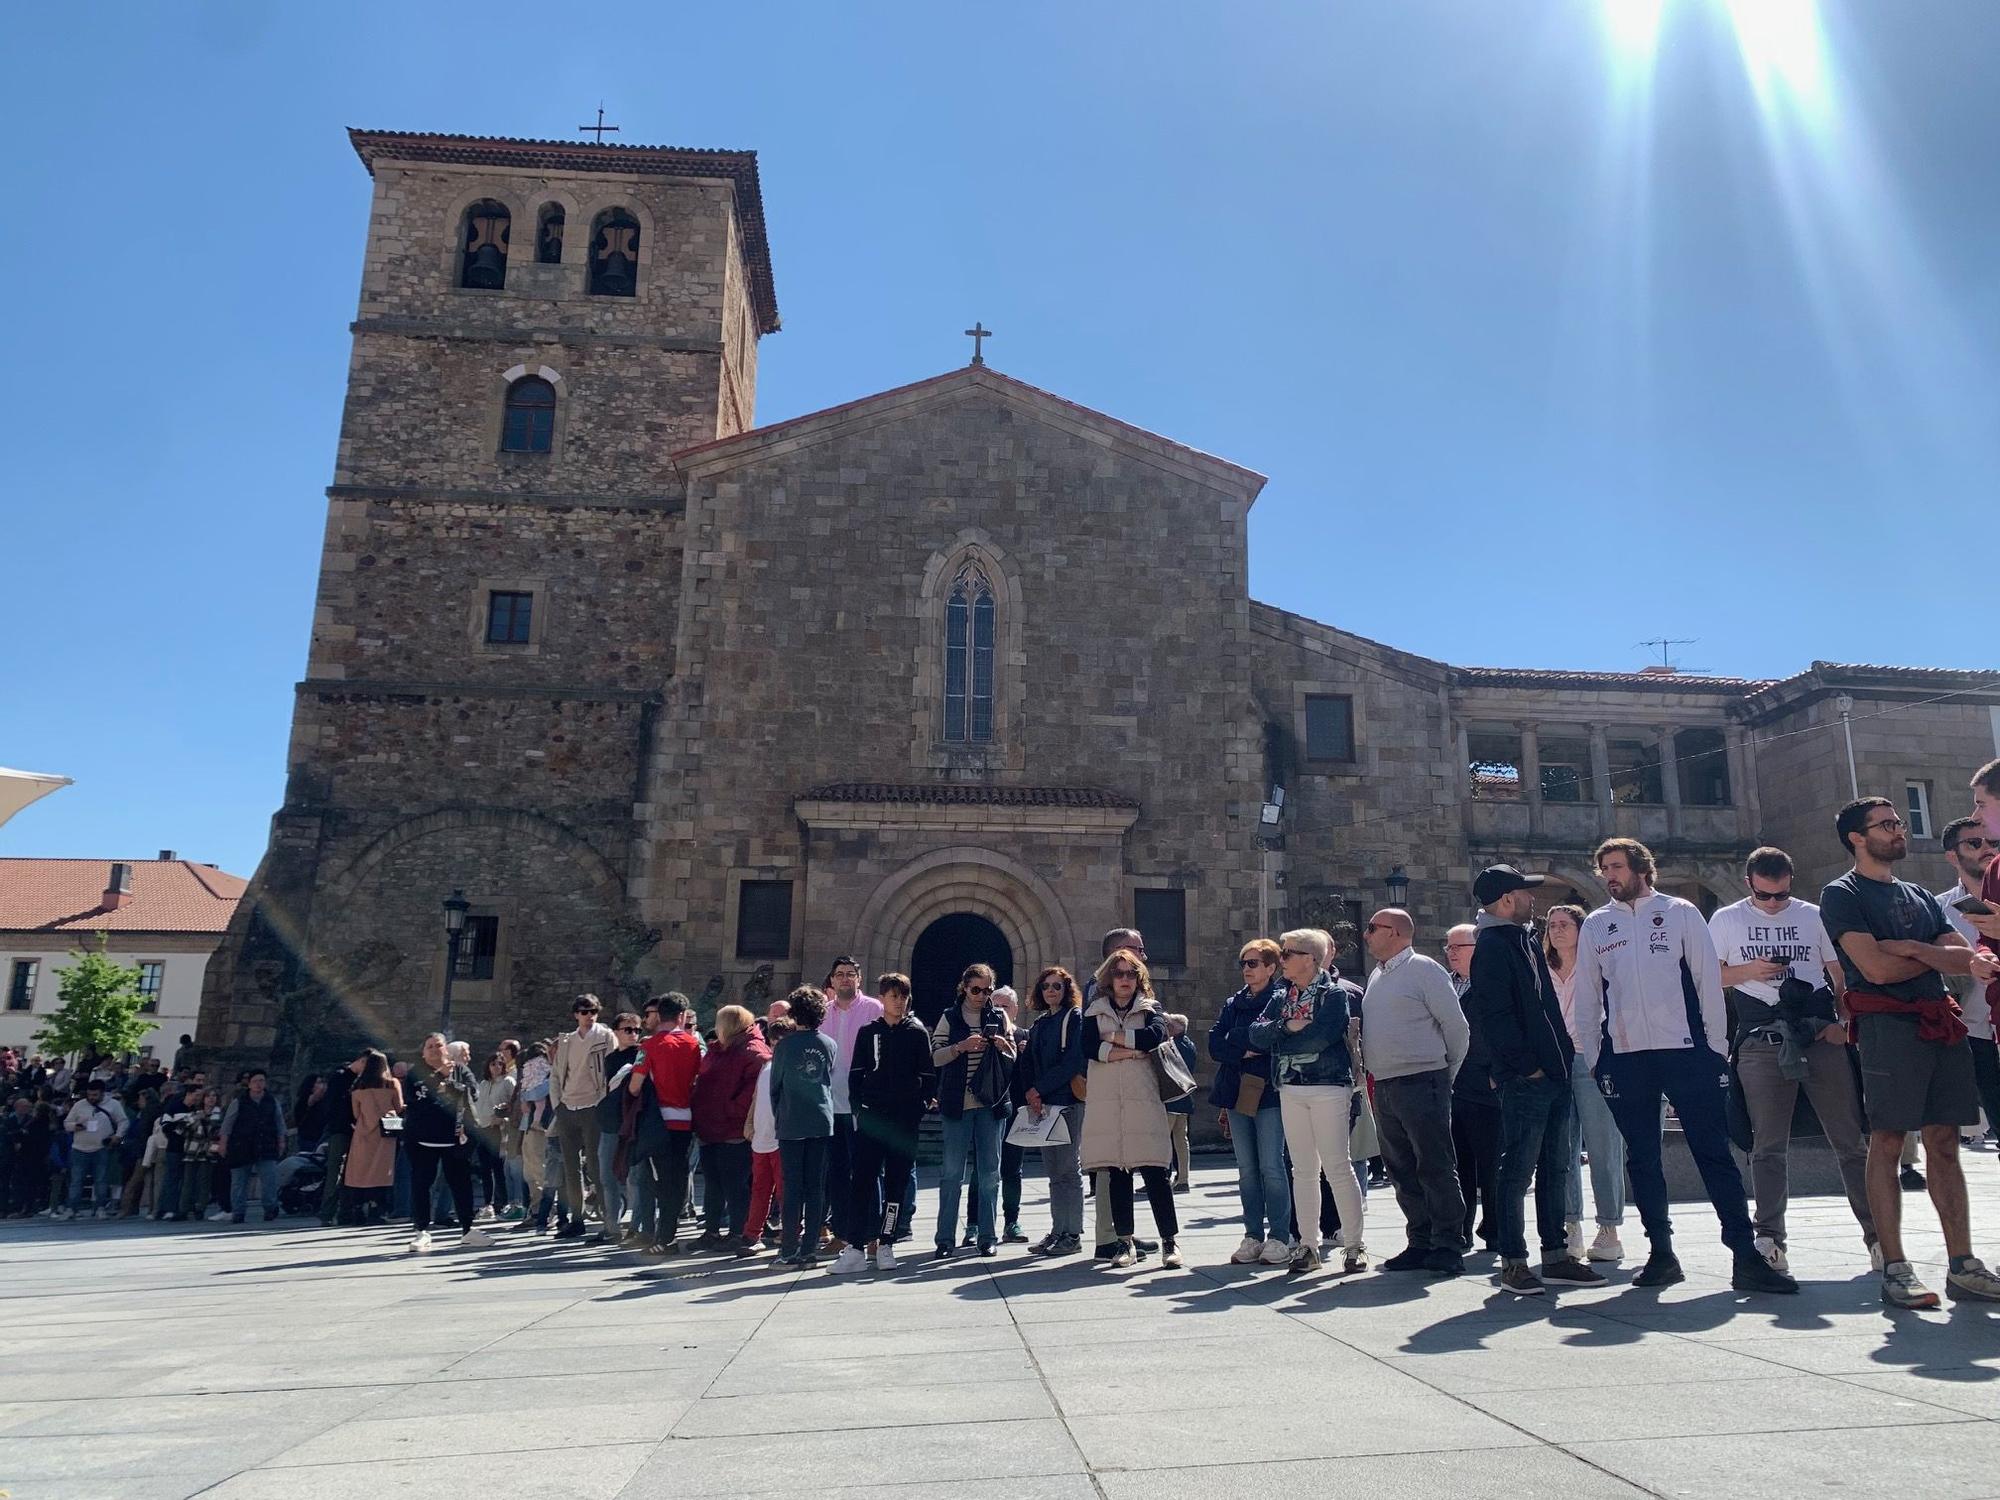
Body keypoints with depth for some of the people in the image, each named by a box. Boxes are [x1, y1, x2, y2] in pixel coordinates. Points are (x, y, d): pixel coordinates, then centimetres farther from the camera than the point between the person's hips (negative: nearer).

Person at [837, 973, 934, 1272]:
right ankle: (856, 1247, -5)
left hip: (905, 1119, 0)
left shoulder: (918, 1033, 7)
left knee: (897, 1181, 3)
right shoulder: (868, 1032, 9)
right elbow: (856, 1075, 9)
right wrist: (859, 1108, -1)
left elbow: (929, 1077, 6)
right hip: (872, 1117, 0)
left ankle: (885, 1245, 11)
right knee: (862, 1180, -6)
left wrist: (919, 1107, -4)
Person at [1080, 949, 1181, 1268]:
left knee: (1154, 1171, -7)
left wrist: (1113, 1036, -4)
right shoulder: (1095, 1011, 14)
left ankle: (1170, 1241, -1)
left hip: (1143, 1098, -1)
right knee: (1117, 1173, 3)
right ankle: (1125, 1242, 11)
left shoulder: (1150, 1008, 12)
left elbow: (1155, 1035, -10)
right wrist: (1131, 1051, -11)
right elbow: (1088, 1045, -4)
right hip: (1106, 1100, 1)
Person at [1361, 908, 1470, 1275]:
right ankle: (1421, 1243, 19)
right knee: (1402, 1171, 10)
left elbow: (1456, 1025, -6)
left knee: (1436, 1169, -3)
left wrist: (1447, 1073, 3)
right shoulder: (1376, 975, 17)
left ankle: (1448, 1247, 4)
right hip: (1384, 1088, 8)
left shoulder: (1423, 968, -6)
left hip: (1421, 1083, -8)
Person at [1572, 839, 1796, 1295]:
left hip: (1687, 1052, -2)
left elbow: (1709, 980, 4)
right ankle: (1661, 1254, 15)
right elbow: (1587, 996, 12)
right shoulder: (1595, 925, 11)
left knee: (1714, 1153, -3)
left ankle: (1746, 1256, 1)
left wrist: (1716, 1046, -1)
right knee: (1642, 1159, 7)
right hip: (1624, 1057, 2)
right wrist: (1593, 1057, 7)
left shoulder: (1681, 913, 6)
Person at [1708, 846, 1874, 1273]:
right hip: (1762, 1045, -1)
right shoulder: (1726, 920, 9)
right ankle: (1769, 1239, -2)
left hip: (1822, 1039, 1)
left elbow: (1841, 975, 12)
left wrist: (1844, 1023, -2)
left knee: (1851, 1140, 4)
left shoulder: (1814, 916, 11)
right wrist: (1746, 971, -7)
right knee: (1768, 1147, -2)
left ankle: (1877, 1233, 14)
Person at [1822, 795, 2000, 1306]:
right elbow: (1876, 967, -12)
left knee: (1944, 1142, 6)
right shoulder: (1841, 894, 0)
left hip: (1941, 1025, 7)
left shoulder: (1920, 896, 22)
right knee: (1887, 1143, -5)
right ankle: (1895, 1268, -3)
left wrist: (1909, 948, -11)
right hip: (1888, 1024, -6)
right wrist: (1938, 954, 4)